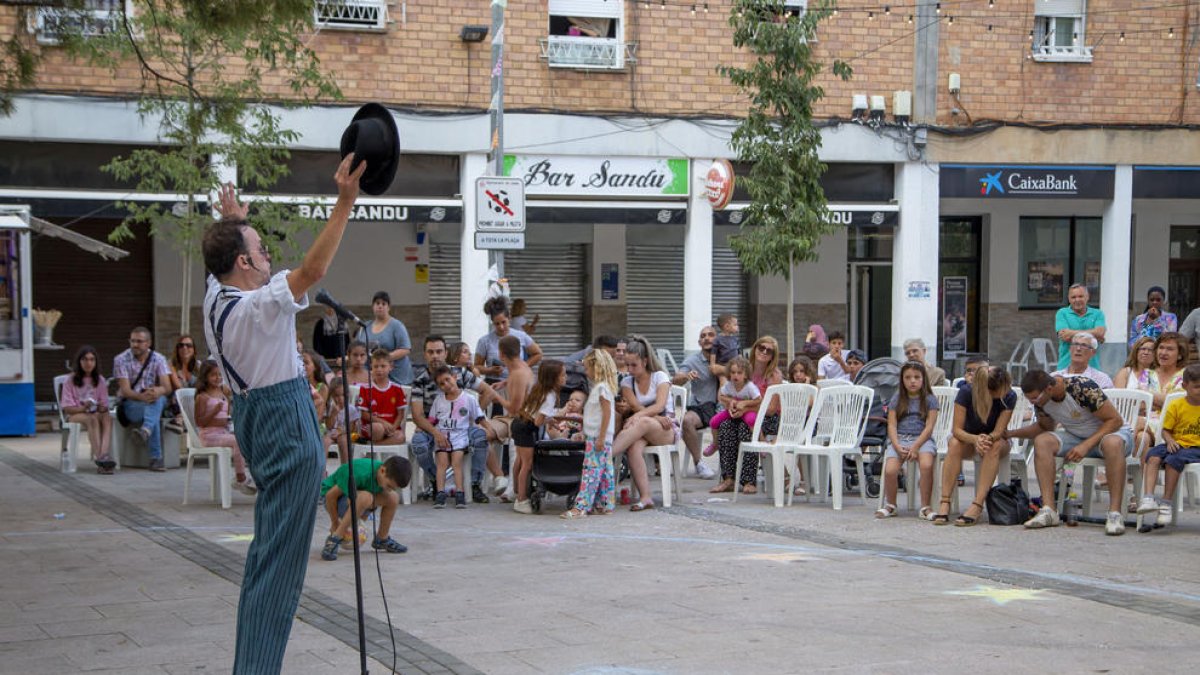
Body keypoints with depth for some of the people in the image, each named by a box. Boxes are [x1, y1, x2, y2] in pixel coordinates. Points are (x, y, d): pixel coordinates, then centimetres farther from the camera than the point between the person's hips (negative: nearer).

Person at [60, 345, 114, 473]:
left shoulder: (100, 380, 11)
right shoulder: (71, 381, 0)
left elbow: (105, 405, 10)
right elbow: (67, 408, -4)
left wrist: (102, 408, -15)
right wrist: (83, 408, -23)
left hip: (96, 413, 3)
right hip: (75, 415, -3)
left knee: (107, 417, -33)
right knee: (93, 419, -38)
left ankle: (104, 455, -52)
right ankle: (99, 458, -50)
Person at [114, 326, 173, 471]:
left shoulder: (158, 359, 3)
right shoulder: (121, 360, -4)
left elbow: (167, 388, -8)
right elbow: (125, 390, -14)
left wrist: (158, 391, -35)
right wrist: (141, 396, -37)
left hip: (156, 401, 3)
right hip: (131, 404, -2)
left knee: (158, 399, -36)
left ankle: (146, 430, -54)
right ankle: (156, 458, -38)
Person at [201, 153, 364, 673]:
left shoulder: (216, 297, 4)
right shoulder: (258, 306, -21)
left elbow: (226, 260, 27)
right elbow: (313, 270, -33)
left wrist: (232, 222, 42)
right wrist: (345, 203, -35)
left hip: (251, 413, 10)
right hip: (286, 421, -10)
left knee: (267, 545, 24)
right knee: (281, 555, -9)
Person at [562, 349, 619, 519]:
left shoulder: (602, 387, -12)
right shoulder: (597, 387, 18)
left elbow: (607, 414, -18)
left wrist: (601, 438, -21)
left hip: (598, 437, -10)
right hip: (593, 436, 10)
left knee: (591, 470, -13)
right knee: (604, 472, 10)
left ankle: (581, 506, -17)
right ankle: (605, 505, 12)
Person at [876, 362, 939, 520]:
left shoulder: (930, 399, 8)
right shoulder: (897, 398, 12)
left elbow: (929, 427, -1)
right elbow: (892, 425, 6)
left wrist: (915, 447, -15)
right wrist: (897, 446, -11)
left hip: (922, 439, -1)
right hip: (899, 439, 1)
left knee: (926, 465, -34)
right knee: (890, 470, -25)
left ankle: (925, 506, -18)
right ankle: (890, 505, 1)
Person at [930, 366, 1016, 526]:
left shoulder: (1009, 397, -21)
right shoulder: (966, 392, -23)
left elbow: (999, 431, -21)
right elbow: (956, 429, -22)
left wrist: (988, 438, -44)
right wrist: (975, 439, -42)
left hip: (995, 439, 0)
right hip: (967, 437, 0)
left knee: (994, 447, -36)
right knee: (954, 444, -34)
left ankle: (977, 506, -43)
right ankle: (945, 503, -39)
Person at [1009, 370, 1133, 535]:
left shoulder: (1083, 388, -28)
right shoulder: (1040, 400, -8)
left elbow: (1115, 420, -22)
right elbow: (1044, 427, 13)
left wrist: (1087, 445, -29)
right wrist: (1010, 433, -2)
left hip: (1113, 430, -6)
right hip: (1076, 436, 6)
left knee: (1112, 443, -40)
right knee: (1042, 441, -21)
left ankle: (1115, 514, -39)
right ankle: (1048, 511, -27)